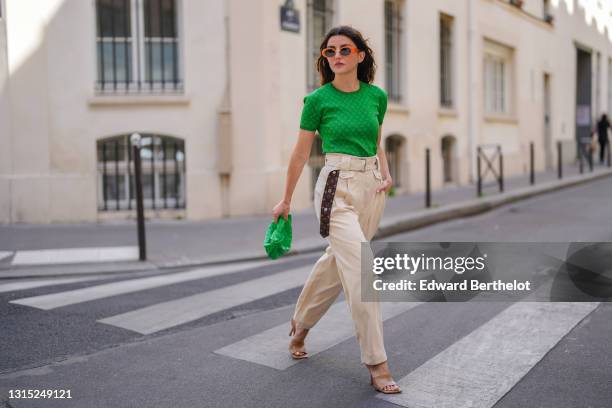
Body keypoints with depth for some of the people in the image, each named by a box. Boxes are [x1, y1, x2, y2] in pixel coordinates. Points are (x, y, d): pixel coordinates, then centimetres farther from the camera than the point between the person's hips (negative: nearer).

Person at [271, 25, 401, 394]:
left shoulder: (377, 96, 7)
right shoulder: (318, 99, -5)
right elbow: (301, 153, 3)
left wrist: (386, 174, 2)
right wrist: (286, 200, 8)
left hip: (371, 187, 5)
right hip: (337, 187, -5)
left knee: (337, 262, 15)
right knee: (360, 269, -14)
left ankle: (300, 325, 39)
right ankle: (376, 364, -6)